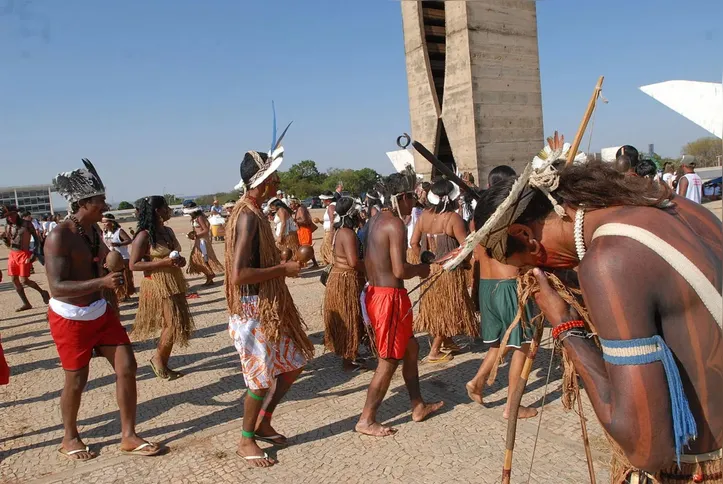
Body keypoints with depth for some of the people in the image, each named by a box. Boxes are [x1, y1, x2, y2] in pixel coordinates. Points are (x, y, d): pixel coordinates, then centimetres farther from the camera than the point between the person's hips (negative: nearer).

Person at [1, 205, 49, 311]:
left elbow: (36, 238, -7)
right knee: (14, 280, 7)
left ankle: (42, 292, 17)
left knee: (24, 281, -9)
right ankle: (26, 304, 17)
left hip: (24, 255, -6)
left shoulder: (26, 224, -9)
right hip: (12, 255, 6)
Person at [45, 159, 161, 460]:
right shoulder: (59, 237, -21)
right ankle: (70, 440, 32)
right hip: (70, 319, -7)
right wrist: (102, 282, -38)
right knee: (76, 381, 6)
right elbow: (57, 287, -28)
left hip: (101, 313, 7)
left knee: (127, 368, 2)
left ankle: (128, 437, 15)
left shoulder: (95, 229, 3)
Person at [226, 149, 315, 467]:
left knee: (292, 365, 17)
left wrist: (284, 266, 8)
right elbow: (239, 275, -29)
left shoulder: (253, 212, 10)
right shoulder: (247, 217, -21)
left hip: (269, 307, 10)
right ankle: (246, 441, 25)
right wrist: (284, 269, -20)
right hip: (252, 311, -10)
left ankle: (263, 424, 34)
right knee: (261, 379, 4)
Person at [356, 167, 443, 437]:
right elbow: (400, 270, -23)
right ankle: (366, 420, 13)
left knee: (410, 348, 21)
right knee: (389, 360, 2)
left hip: (374, 291, 10)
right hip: (390, 296, -10)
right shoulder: (395, 224, -17)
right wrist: (422, 269, -5)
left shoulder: (376, 220, 11)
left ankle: (418, 407, 33)